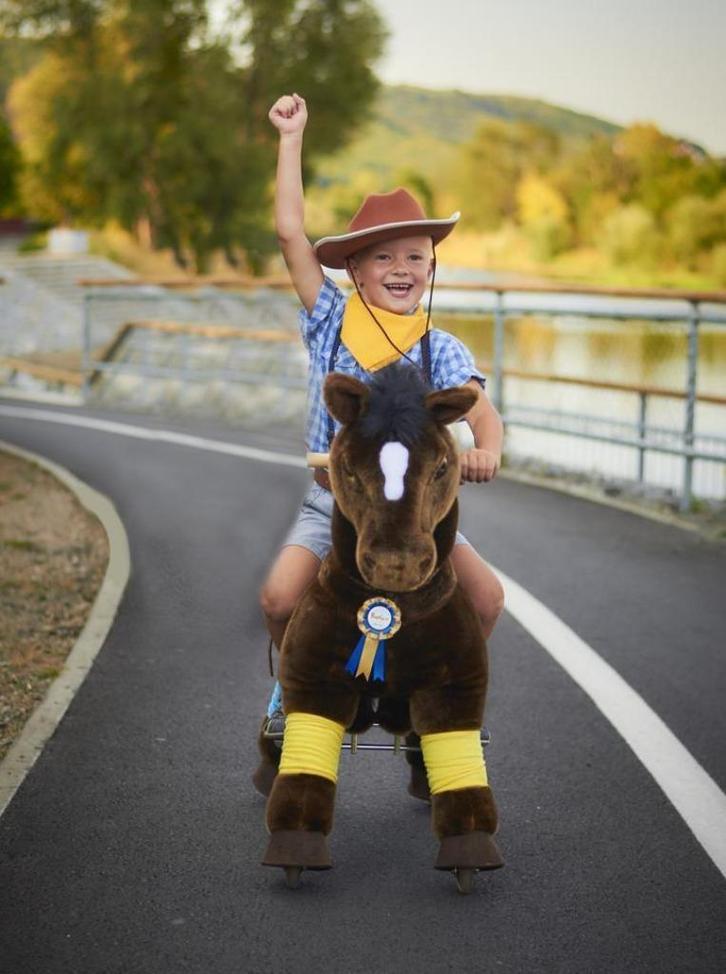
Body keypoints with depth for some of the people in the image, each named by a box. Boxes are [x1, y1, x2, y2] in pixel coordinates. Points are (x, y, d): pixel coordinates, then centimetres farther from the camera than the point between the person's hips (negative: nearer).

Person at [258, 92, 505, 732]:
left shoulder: (440, 350, 0)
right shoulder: (331, 320, 1)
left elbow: (482, 412, -14)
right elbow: (290, 231, -3)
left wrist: (486, 451, -39)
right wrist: (291, 137, -2)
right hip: (331, 503, 0)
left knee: (486, 596, -20)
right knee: (281, 597, -24)